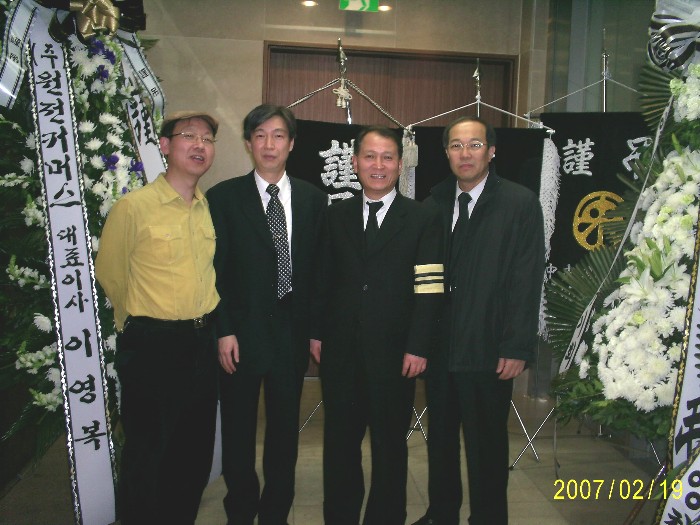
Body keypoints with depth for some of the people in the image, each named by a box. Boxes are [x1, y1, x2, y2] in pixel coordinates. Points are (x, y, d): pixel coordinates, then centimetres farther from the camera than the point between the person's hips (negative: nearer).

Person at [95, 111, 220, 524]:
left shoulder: (212, 207, 4)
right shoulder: (133, 207, -12)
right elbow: (110, 274, 0)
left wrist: (201, 319, 14)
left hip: (202, 343, 5)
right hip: (151, 347, -5)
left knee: (196, 451, 17)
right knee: (147, 454, 8)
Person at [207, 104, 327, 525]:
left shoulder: (314, 199, 5)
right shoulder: (224, 197, -1)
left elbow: (321, 267, 6)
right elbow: (215, 270, -4)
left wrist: (317, 328, 3)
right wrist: (223, 331, -9)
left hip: (292, 330, 2)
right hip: (241, 331, -1)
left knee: (285, 428, 12)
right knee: (238, 428, 12)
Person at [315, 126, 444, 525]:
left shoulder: (424, 219, -1)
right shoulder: (337, 216, 9)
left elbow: (430, 289, -7)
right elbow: (325, 279, 7)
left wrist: (418, 348, -13)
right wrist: (317, 332, 1)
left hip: (394, 354, -2)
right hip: (340, 350, 3)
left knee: (390, 445, 11)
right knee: (340, 441, 13)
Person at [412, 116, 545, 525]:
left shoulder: (521, 203, -5)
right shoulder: (434, 204, 7)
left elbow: (527, 280, -9)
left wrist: (517, 348, -13)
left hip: (488, 350, -4)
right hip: (439, 347, 5)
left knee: (487, 445, 7)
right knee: (440, 437, 17)